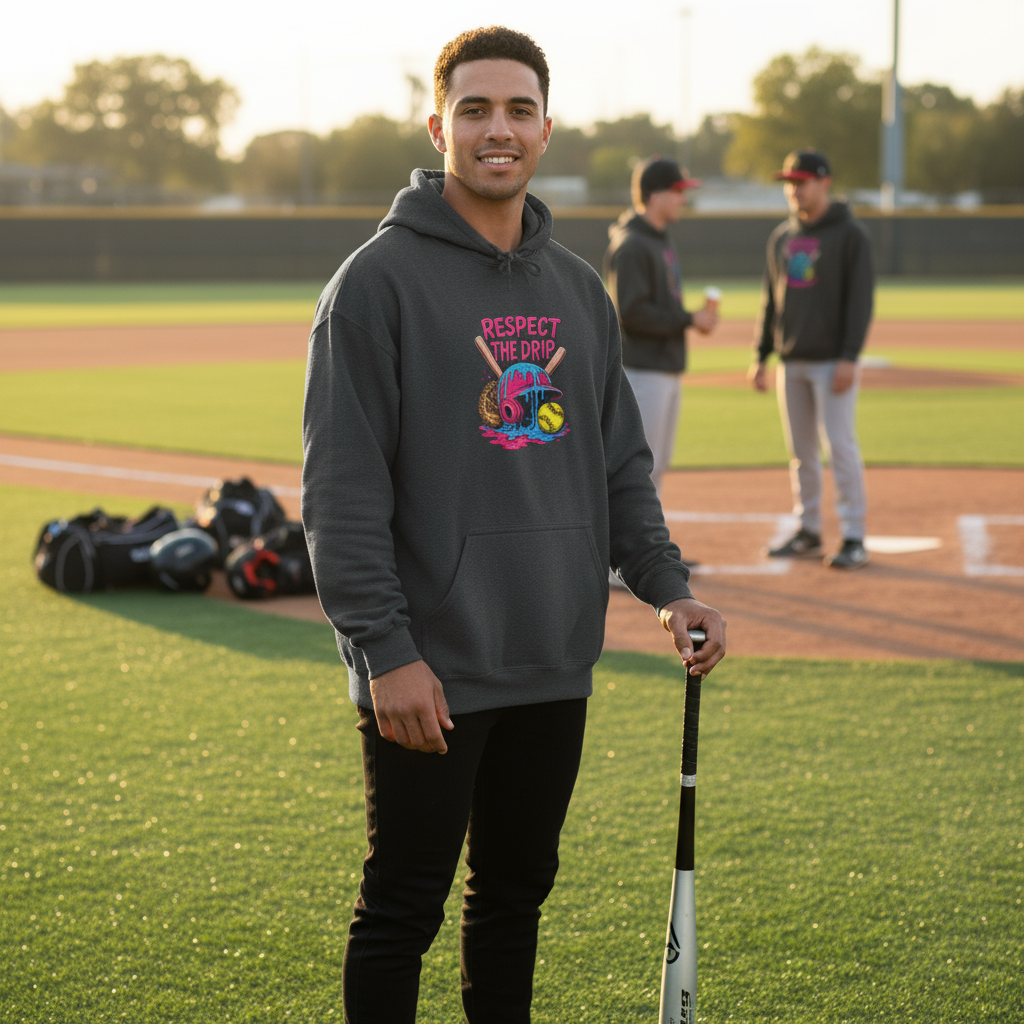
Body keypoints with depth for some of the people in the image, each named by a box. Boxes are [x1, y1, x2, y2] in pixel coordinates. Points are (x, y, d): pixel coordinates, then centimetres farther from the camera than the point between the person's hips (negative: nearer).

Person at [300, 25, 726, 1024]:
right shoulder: (379, 279, -8)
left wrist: (665, 585, 3)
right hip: (429, 670, -6)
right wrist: (384, 649, -18)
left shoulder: (579, 289, 12)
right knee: (404, 906, 2)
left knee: (518, 891, 16)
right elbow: (341, 489, -13)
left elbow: (619, 463, 17)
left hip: (555, 668, 6)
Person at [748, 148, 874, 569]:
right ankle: (808, 530, 18)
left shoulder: (850, 235, -6)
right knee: (800, 451, 9)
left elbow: (861, 299, -11)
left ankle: (854, 538, -4)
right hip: (791, 362, 6)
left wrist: (849, 358, -19)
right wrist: (761, 356, 12)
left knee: (840, 447, -8)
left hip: (832, 362, -6)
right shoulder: (781, 237, 13)